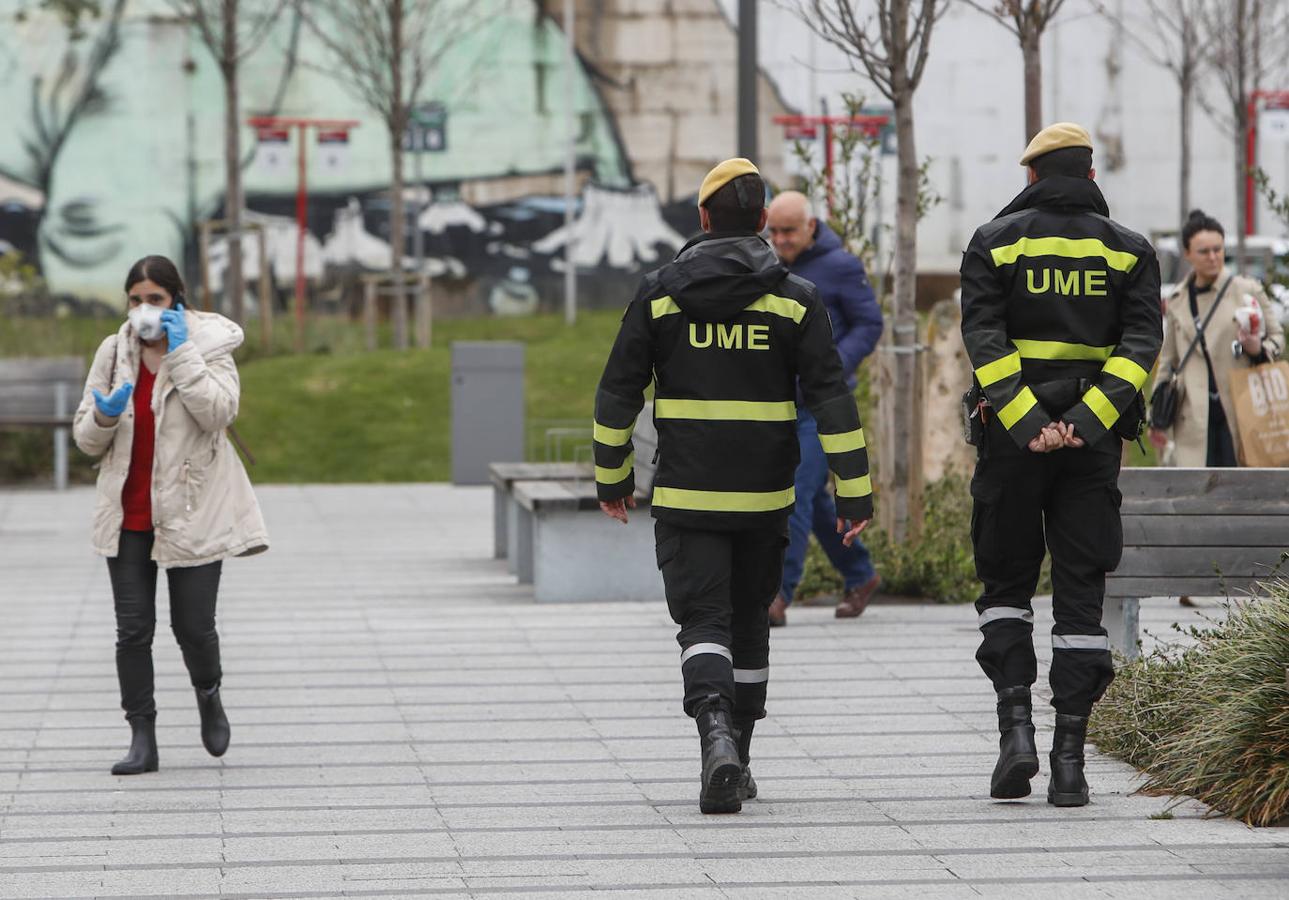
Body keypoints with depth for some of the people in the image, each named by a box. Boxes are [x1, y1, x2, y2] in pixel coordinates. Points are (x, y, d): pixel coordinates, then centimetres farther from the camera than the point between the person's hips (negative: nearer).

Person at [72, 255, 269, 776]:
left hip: (191, 512, -3)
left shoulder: (208, 346, -5)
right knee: (133, 629, 1)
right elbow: (86, 439, 7)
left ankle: (208, 695, 33)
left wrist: (182, 353, -22)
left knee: (194, 627, 2)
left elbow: (218, 412, -22)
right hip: (128, 514, 3)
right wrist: (104, 415, -16)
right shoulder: (113, 352, 4)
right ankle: (142, 739, 8)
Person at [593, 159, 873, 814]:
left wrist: (612, 477, 13)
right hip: (765, 498, 1)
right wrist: (854, 489, -2)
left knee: (703, 622, -3)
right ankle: (738, 764, 21)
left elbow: (618, 392, 2)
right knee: (748, 624, 15)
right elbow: (831, 397, -5)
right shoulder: (793, 300, 0)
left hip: (685, 495, -1)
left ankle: (716, 735, -29)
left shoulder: (659, 294, 0)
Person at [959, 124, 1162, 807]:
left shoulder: (995, 243, 3)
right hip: (1094, 443, 1)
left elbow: (983, 339, -10)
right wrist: (1087, 422, -14)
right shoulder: (1130, 250, 7)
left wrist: (1027, 425, -16)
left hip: (1012, 440, -1)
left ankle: (1015, 725, -5)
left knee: (1006, 583, 12)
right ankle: (1070, 759, 0)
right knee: (1081, 593, 4)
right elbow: (1142, 342, -6)